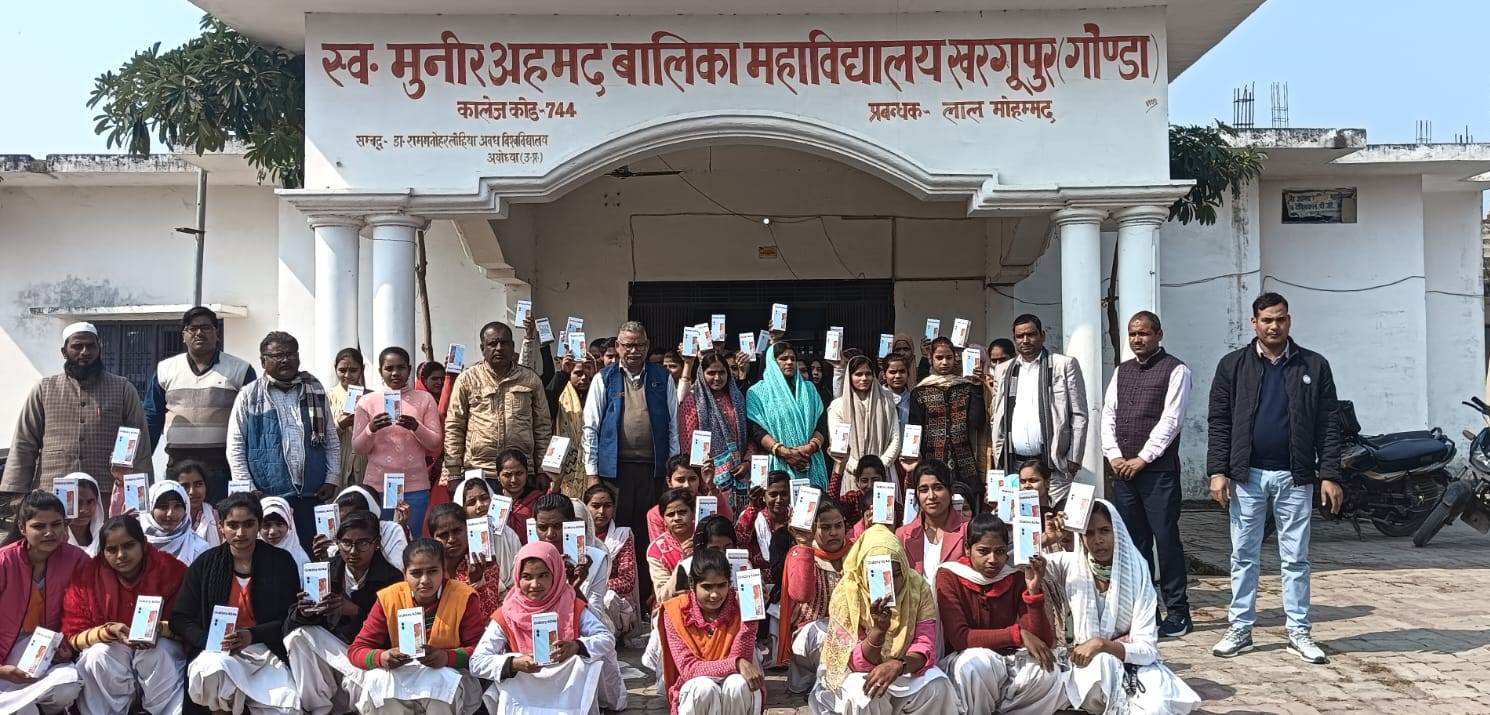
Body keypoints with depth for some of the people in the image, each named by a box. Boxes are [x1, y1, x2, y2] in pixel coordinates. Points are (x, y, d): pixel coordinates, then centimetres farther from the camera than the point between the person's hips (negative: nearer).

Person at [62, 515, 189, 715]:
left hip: (162, 645, -1)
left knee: (158, 653, -32)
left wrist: (159, 629, -29)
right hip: (109, 649, 1)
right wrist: (110, 631, -28)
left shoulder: (170, 569, -13)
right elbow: (73, 636, -9)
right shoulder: (88, 574, -10)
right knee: (99, 655, -30)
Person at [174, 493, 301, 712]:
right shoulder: (204, 565, 7)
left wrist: (252, 635, -14)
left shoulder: (281, 562, 4)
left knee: (288, 706, -27)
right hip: (215, 652, 1)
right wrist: (210, 640, -12)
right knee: (216, 670, -36)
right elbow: (179, 619, 8)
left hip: (265, 651, -1)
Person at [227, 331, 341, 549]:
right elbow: (235, 447, 4)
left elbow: (332, 439, 14)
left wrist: (332, 479, 4)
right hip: (267, 497, -2)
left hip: (312, 496, 2)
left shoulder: (315, 391, 12)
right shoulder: (249, 397, 5)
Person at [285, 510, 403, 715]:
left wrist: (356, 611, -29)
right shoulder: (326, 571, 0)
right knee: (299, 636, -19)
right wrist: (305, 612, -25)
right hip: (331, 652, 4)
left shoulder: (391, 578, -10)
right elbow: (290, 625, -1)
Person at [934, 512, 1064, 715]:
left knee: (1047, 670, -25)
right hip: (963, 660, -3)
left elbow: (1042, 640, -8)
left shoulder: (1017, 577, -1)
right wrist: (1018, 634, -26)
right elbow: (960, 638, -20)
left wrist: (1034, 590, -21)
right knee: (977, 661, -36)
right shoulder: (949, 576, -9)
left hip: (1008, 661, 3)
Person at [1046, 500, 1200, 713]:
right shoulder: (1070, 565, -4)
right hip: (1086, 664, 1)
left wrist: (1102, 644, -28)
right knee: (1101, 662, -35)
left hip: (1132, 663, -1)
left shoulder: (1137, 576, -9)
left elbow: (1147, 649, -13)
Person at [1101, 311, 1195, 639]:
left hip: (1159, 469, -6)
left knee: (1166, 539, -4)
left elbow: (1171, 419, -10)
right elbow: (1108, 415, 12)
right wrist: (1114, 456, -1)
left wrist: (1142, 458, -13)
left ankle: (1177, 612, 4)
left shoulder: (1175, 370, -3)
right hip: (1123, 469, 6)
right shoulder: (1122, 371, 16)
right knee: (1134, 541, 9)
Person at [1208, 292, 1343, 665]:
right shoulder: (1233, 365, 3)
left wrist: (1329, 475, -4)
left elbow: (1328, 425, 2)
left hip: (1295, 477, 0)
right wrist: (1218, 471, -6)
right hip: (1247, 476, 0)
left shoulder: (1314, 366, 4)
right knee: (1244, 557, 6)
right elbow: (1219, 422, 2)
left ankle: (1299, 632, 14)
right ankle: (1240, 629, 13)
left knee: (1296, 559, 6)